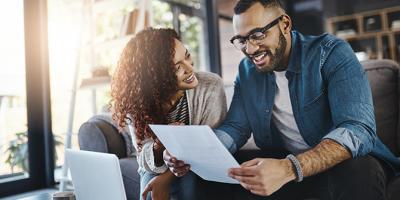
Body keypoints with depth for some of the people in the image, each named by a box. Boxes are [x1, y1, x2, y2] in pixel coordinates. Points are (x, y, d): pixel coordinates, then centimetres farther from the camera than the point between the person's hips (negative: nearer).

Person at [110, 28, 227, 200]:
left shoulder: (211, 87, -21)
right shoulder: (138, 100, -15)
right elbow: (145, 158, -11)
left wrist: (166, 178, -24)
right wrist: (159, 146, -35)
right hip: (158, 168, 1)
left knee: (188, 184, -30)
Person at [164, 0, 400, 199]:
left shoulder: (331, 53, -15)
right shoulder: (247, 70, 3)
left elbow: (358, 129, -27)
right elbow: (236, 128, 0)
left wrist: (289, 168, -43)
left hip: (343, 161, -3)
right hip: (281, 165, 4)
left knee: (357, 172, -36)